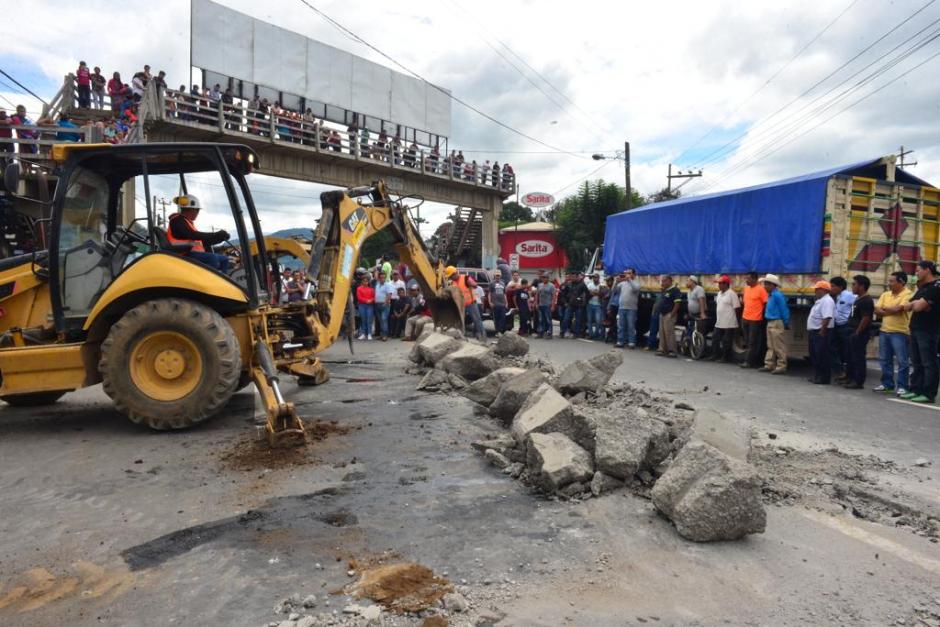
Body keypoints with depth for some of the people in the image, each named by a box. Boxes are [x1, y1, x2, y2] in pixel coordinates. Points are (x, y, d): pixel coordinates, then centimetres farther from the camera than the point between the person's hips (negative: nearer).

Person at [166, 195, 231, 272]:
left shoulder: (188, 222, 24)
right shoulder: (177, 220, -6)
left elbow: (203, 242, 20)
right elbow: (192, 235, -22)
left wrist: (221, 238, 8)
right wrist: (216, 235, -22)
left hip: (194, 253, 10)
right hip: (184, 255, -10)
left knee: (224, 259, 8)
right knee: (212, 258, -31)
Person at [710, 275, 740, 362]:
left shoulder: (731, 294, -12)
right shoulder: (719, 293, 14)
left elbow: (736, 308, -12)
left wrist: (736, 321, -11)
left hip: (729, 323, -9)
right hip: (719, 323, 9)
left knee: (727, 342, 0)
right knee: (715, 339, 12)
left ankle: (726, 357, 9)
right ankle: (716, 355, 21)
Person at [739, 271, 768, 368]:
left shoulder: (761, 289, -11)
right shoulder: (746, 288, 10)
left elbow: (766, 303, -10)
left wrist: (762, 316, -9)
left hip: (755, 320, -8)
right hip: (745, 318, 8)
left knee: (752, 342, -3)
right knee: (747, 341, 11)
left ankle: (749, 361, -1)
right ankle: (754, 361, 20)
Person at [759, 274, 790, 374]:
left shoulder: (777, 295, -16)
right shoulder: (770, 295, 12)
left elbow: (784, 310, -14)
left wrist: (786, 323, -9)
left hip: (777, 323, -10)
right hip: (770, 323, 10)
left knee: (779, 346, -4)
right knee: (770, 346, 14)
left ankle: (781, 367, 1)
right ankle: (769, 365, 20)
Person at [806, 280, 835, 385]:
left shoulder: (827, 301, -16)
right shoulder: (820, 300, 18)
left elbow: (827, 318, -25)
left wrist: (822, 331, -26)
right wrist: (811, 330, 19)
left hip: (821, 333, -11)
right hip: (814, 332, 11)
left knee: (822, 356, -5)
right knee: (814, 355, 15)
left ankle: (824, 378, 0)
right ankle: (816, 376, 23)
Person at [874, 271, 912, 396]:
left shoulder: (908, 294, -8)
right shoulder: (885, 295, 11)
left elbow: (897, 309, -19)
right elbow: (876, 311, 3)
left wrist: (884, 308, -1)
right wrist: (892, 311, -11)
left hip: (900, 332, -7)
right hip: (884, 331, 7)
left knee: (902, 361, -3)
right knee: (885, 360, 12)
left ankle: (902, 386, 2)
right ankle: (887, 384, 21)